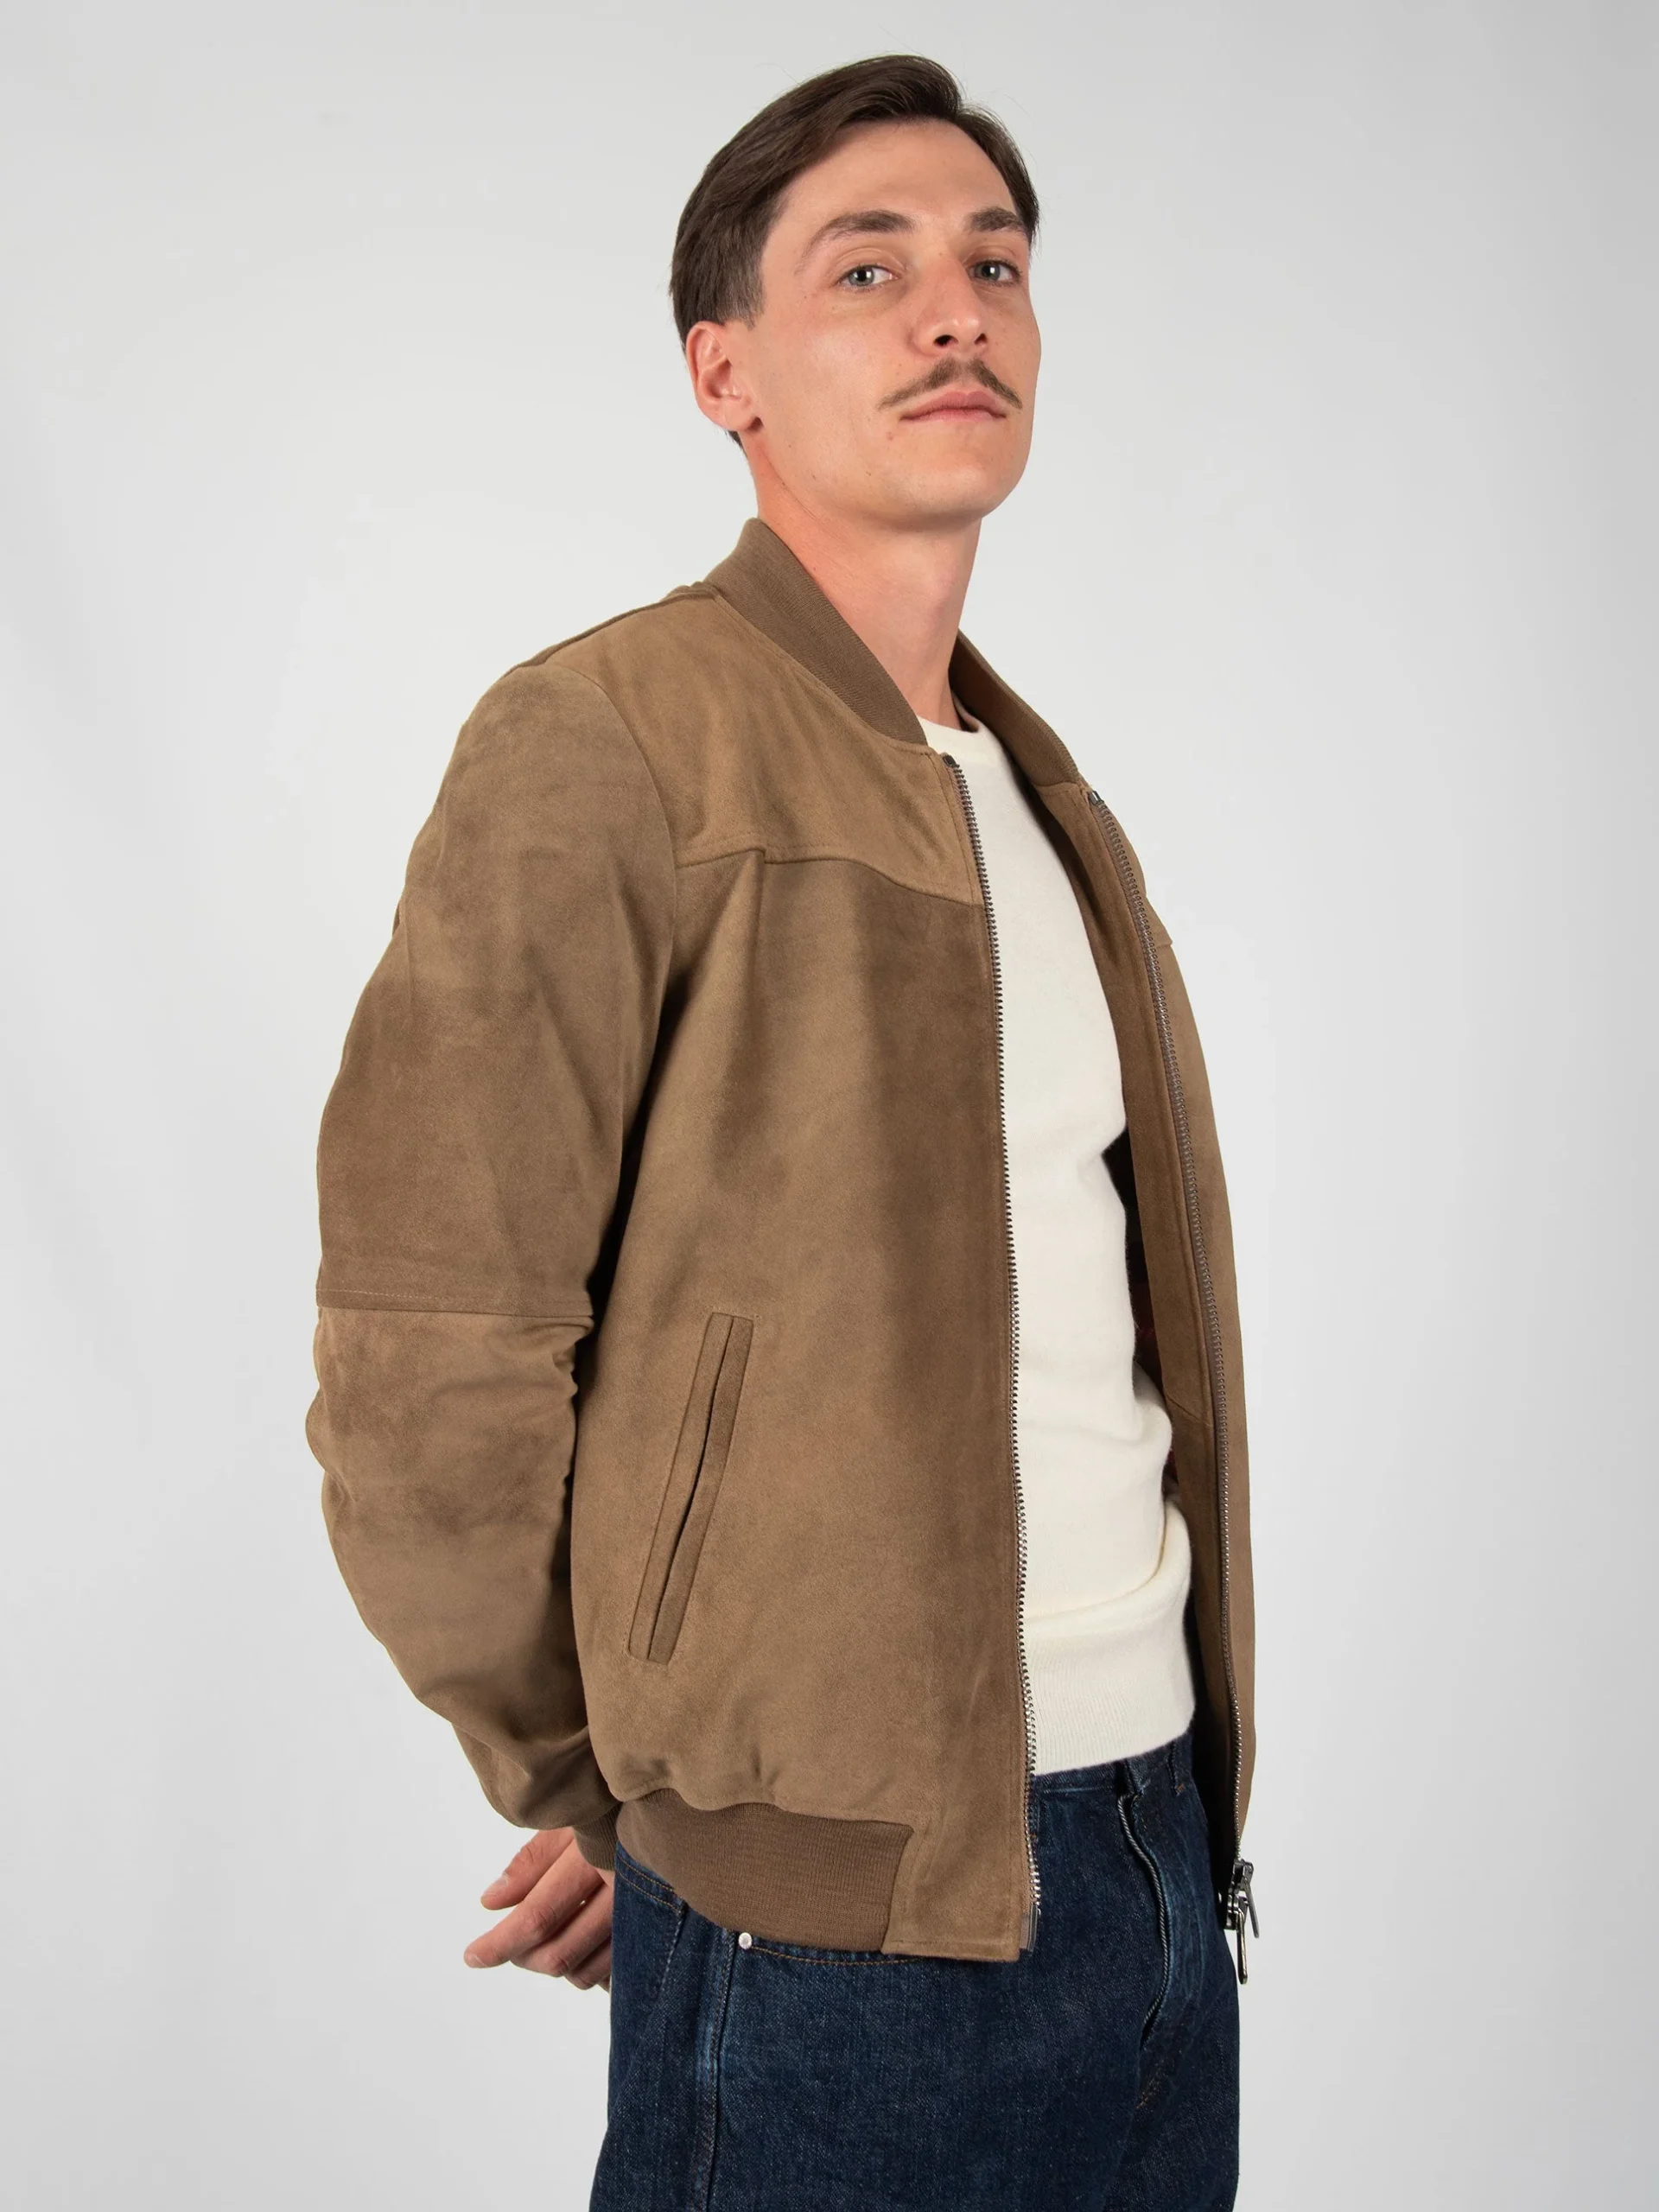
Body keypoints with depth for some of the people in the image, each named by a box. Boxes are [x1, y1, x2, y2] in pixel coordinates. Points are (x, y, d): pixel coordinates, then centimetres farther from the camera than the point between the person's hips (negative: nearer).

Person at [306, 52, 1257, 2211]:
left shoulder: (1037, 785, 13)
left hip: (1157, 1830, 7)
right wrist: (592, 1792, -1)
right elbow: (427, 1373, -13)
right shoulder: (607, 743, -11)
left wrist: (1191, 1795, 12)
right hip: (835, 1902, -7)